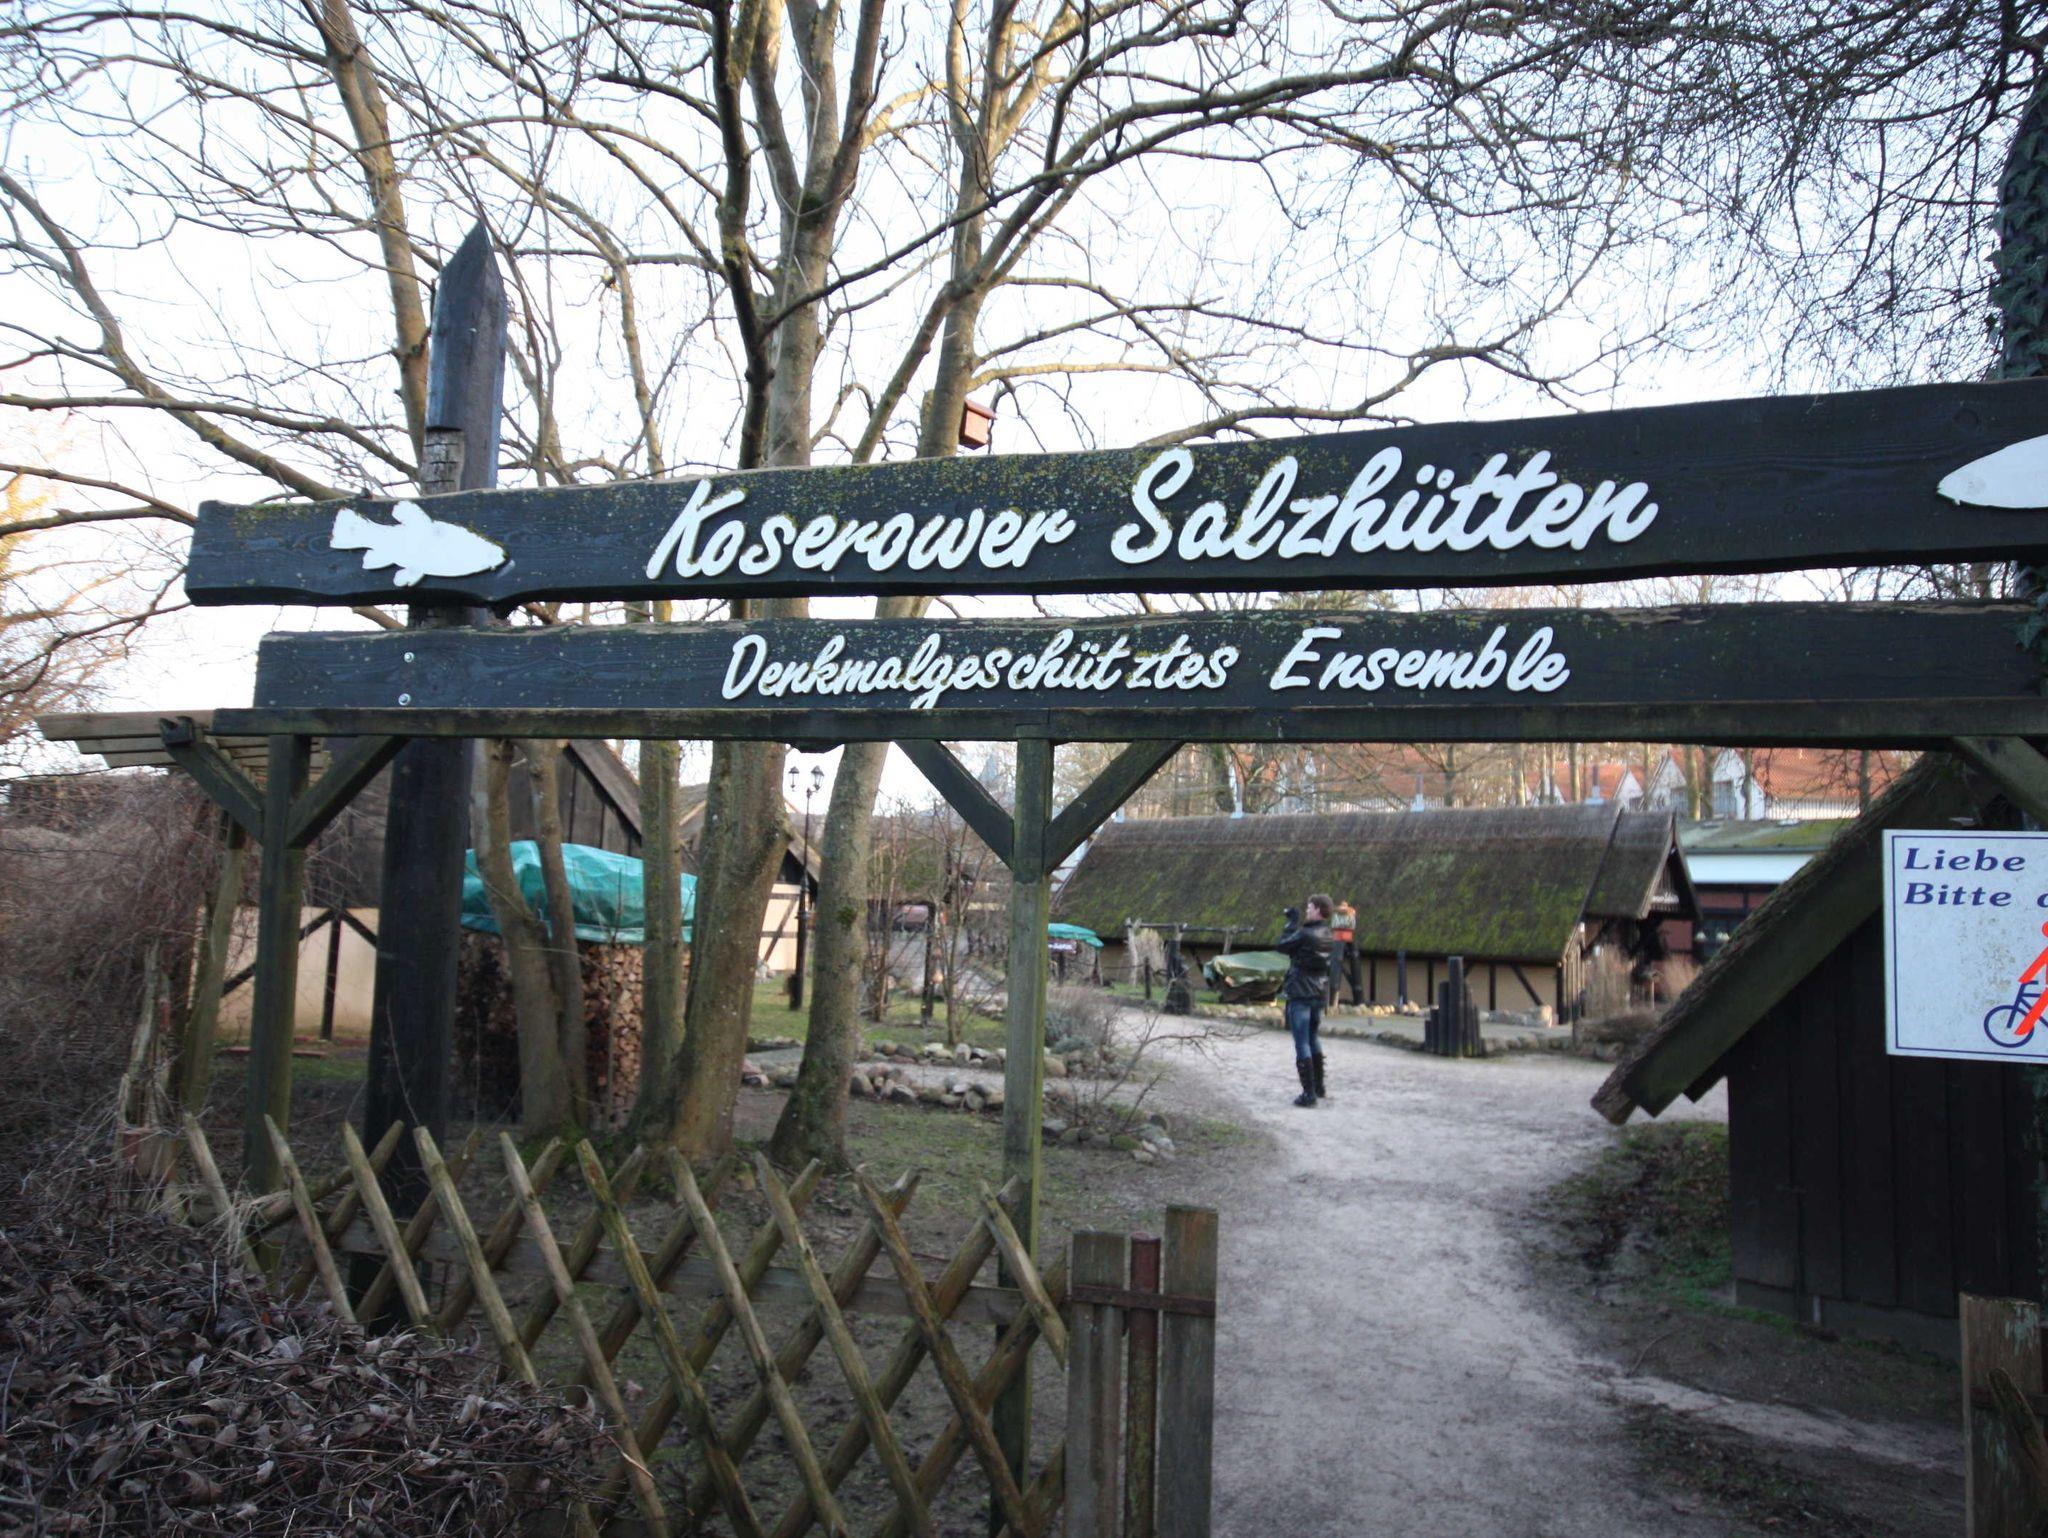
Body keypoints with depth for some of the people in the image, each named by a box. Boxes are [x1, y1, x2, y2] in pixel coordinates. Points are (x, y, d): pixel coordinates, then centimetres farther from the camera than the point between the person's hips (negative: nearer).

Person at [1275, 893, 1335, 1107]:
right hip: (1318, 994, 8)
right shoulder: (1327, 935, 7)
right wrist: (1296, 923, 10)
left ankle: (1308, 1093, -5)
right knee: (1314, 1040, 20)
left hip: (1300, 994, -8)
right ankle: (1319, 1088, 28)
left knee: (1302, 1044, -4)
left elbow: (1281, 946, -8)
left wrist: (1292, 922, -2)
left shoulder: (1305, 933, -19)